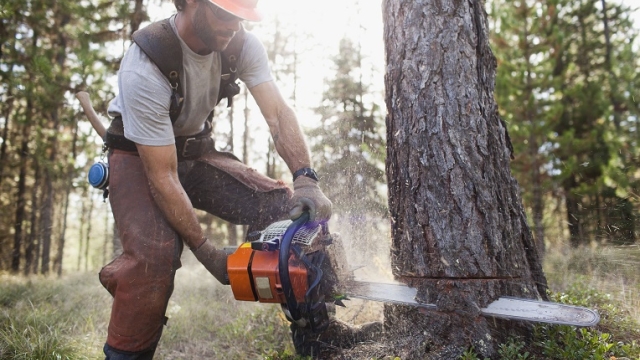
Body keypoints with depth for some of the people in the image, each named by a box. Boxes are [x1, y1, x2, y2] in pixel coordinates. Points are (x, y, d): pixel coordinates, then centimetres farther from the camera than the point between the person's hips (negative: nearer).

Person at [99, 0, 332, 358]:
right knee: (156, 256, -32)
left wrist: (306, 180, -38)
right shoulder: (144, 69, -32)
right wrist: (206, 251, -29)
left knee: (289, 208, -12)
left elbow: (279, 113, -22)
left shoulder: (242, 45, -17)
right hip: (139, 159, -4)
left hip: (196, 150, 5)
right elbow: (162, 177, -30)